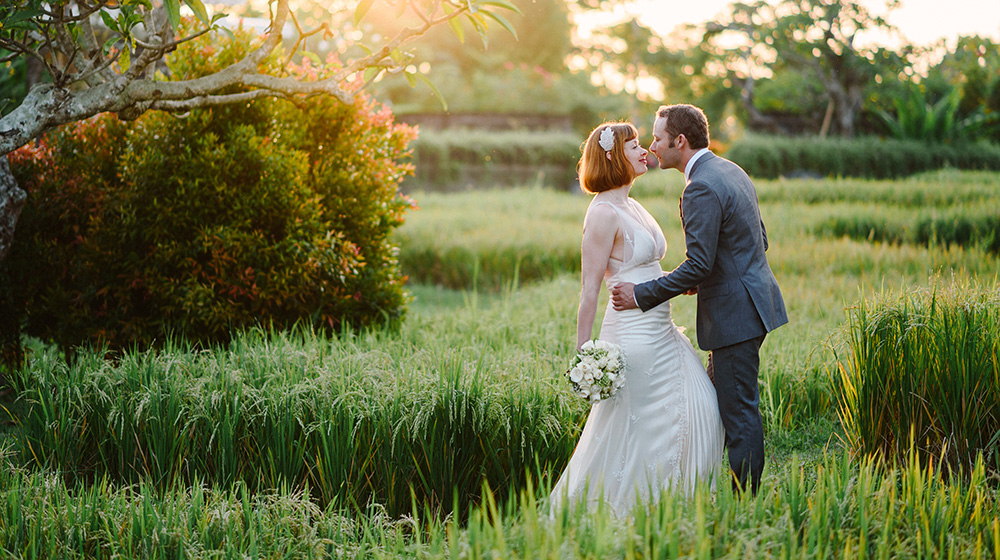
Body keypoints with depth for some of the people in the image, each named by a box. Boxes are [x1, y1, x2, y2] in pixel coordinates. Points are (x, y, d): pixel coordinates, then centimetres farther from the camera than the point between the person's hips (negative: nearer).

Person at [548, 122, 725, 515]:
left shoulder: (632, 207, 14)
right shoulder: (603, 213, -14)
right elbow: (590, 289, -15)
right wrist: (583, 357, -16)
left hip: (660, 331, 9)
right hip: (632, 334, -9)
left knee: (699, 410, 7)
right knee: (631, 432, -2)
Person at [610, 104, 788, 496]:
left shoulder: (701, 189, -19)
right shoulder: (730, 171, 12)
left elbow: (698, 264, -24)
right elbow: (759, 239, 18)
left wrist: (642, 295, -16)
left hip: (735, 313, -10)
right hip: (751, 298, 10)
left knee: (739, 409, -2)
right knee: (716, 397, 17)